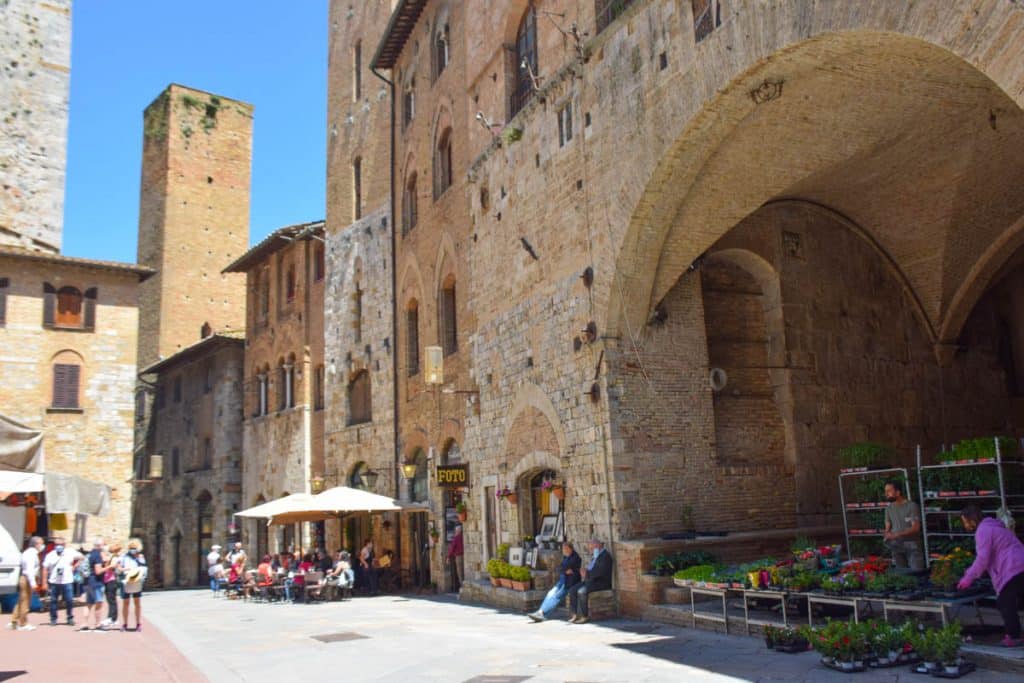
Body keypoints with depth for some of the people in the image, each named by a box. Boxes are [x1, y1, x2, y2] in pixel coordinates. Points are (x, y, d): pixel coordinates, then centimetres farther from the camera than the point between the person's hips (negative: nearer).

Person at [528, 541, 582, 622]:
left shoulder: (575, 558, -9)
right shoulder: (565, 557, 15)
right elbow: (559, 569, 6)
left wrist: (563, 569, 1)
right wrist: (565, 571, -10)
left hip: (571, 583, -7)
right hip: (562, 581, 7)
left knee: (556, 596, -25)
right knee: (551, 593, -18)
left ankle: (541, 613, -31)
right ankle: (540, 612, -31)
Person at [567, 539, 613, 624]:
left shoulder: (605, 556, -11)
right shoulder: (595, 556, 19)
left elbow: (601, 571, -23)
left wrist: (587, 574, -19)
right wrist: (585, 572, 2)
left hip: (602, 582, -9)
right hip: (591, 580, 9)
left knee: (582, 591, -29)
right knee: (573, 590, -8)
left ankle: (584, 616, -20)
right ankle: (574, 614, -11)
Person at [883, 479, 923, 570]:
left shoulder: (911, 506, -9)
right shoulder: (889, 509, 8)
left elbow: (915, 528, -15)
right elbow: (887, 527, 11)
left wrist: (897, 534, -24)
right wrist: (887, 536, -12)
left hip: (912, 546, -5)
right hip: (897, 547, 5)